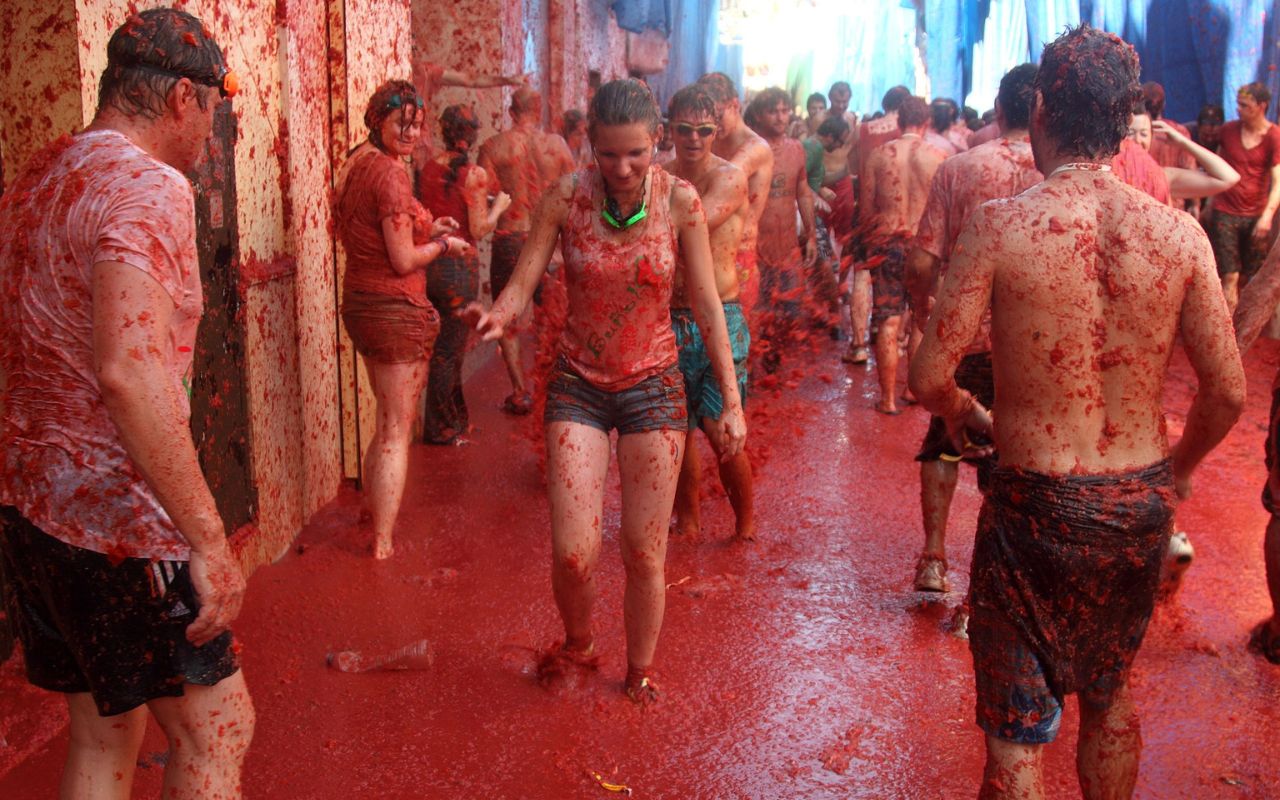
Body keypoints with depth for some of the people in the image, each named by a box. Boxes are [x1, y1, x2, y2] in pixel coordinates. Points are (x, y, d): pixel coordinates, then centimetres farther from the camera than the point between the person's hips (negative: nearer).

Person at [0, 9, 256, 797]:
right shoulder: (147, 186, -18)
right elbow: (127, 371, -31)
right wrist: (208, 539, -28)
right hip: (120, 521, -9)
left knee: (103, 735, 20)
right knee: (218, 728, 6)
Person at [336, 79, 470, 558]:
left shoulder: (356, 164, 10)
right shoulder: (390, 172, -18)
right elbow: (403, 261, -18)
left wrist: (426, 228, 15)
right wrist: (444, 245, -2)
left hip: (359, 302, 9)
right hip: (396, 309, -9)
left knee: (388, 419, 26)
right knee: (396, 431, -1)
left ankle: (372, 506, 42)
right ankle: (383, 546, 3)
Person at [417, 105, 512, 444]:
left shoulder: (427, 169, 3)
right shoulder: (474, 174, -14)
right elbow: (479, 229, -15)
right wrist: (498, 205, 1)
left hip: (429, 264, 6)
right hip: (459, 266, -6)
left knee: (445, 345, 18)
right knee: (449, 351, 4)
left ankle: (456, 420, 32)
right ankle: (441, 429, 13)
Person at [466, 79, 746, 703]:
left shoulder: (679, 201, -9)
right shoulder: (565, 198, -10)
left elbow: (707, 306, -3)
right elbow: (521, 285, -9)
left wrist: (731, 401, -3)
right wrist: (497, 316, -33)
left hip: (654, 387, 0)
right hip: (578, 386, 0)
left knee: (644, 554, 5)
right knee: (572, 553, -6)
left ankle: (639, 670, 32)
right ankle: (577, 644, 29)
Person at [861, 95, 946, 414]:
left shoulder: (878, 154, -1)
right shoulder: (937, 157, -4)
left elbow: (866, 209, 2)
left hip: (886, 242, 0)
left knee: (887, 324, 2)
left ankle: (888, 397, 5)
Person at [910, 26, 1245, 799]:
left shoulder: (1000, 226, -15)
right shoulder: (1180, 233, -6)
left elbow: (930, 375, -15)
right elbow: (1229, 393, -2)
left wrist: (963, 412, 8)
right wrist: (1177, 467, 17)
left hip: (1036, 504, -4)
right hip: (1142, 507, 4)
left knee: (1020, 727, 10)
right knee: (1110, 691, 27)